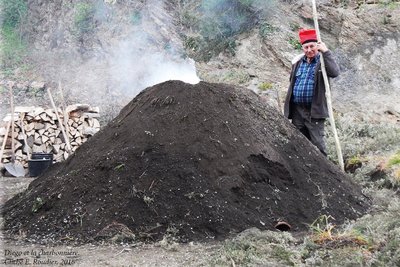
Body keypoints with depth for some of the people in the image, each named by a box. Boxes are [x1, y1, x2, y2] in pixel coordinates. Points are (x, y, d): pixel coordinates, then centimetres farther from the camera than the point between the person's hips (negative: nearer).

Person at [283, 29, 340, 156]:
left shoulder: (323, 61, -3)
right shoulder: (298, 62, 11)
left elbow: (334, 73, -24)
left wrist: (326, 52, -22)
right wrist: (288, 106, 20)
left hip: (314, 110, -5)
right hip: (297, 109, 5)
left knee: (317, 142, -4)